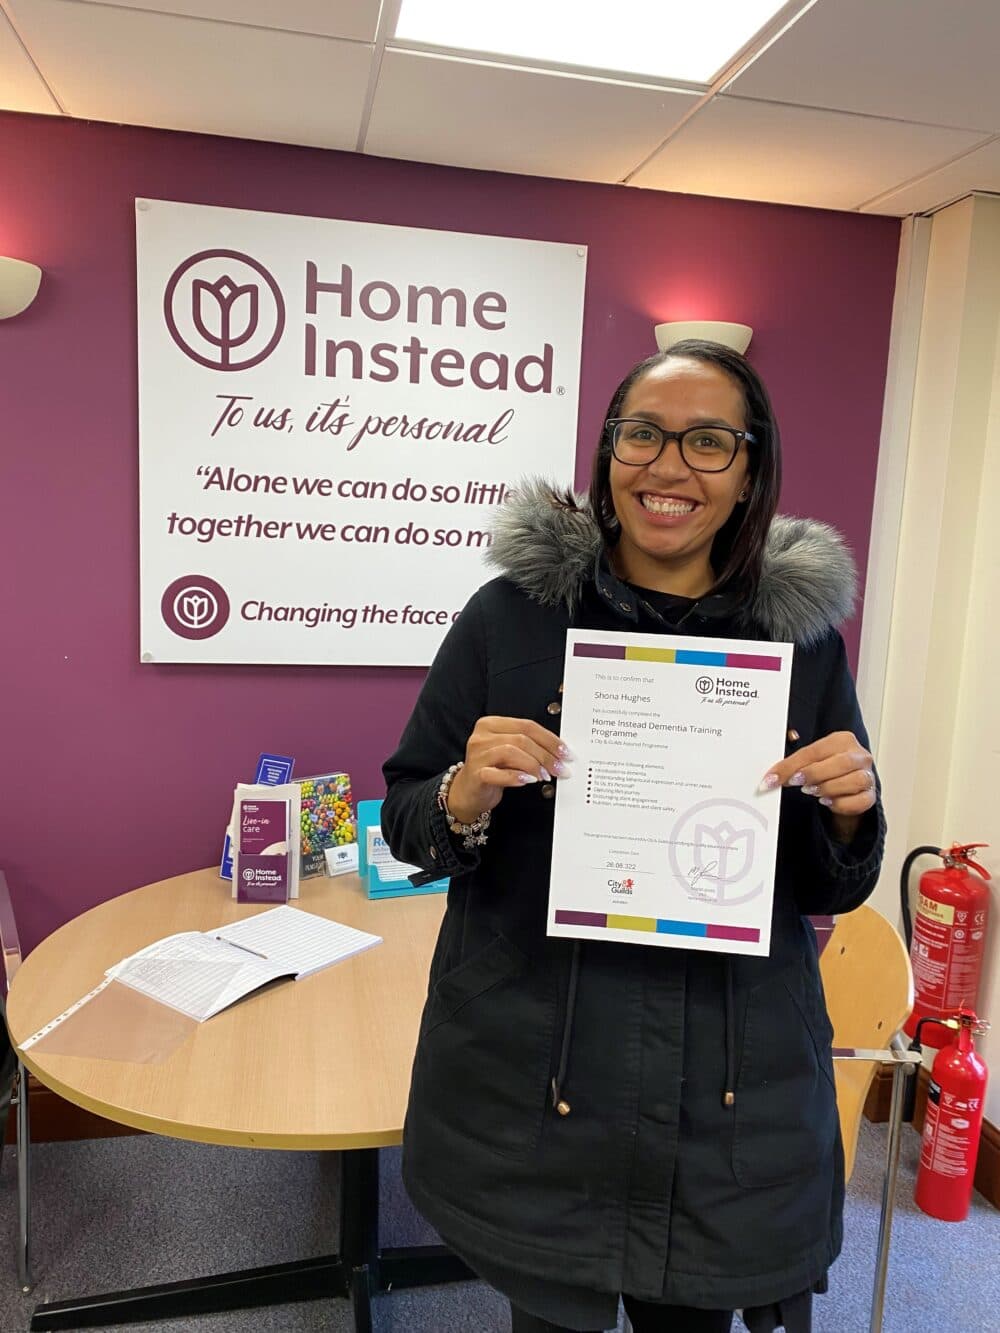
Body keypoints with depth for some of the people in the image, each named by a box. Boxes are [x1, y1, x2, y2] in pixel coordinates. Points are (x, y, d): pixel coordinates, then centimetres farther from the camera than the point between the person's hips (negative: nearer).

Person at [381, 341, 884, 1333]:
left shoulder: (804, 633, -2)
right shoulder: (513, 612, -8)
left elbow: (831, 892, 6)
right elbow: (406, 825, -2)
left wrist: (847, 813, -15)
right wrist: (467, 796, -22)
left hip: (733, 1097, 2)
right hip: (534, 1082, -1)